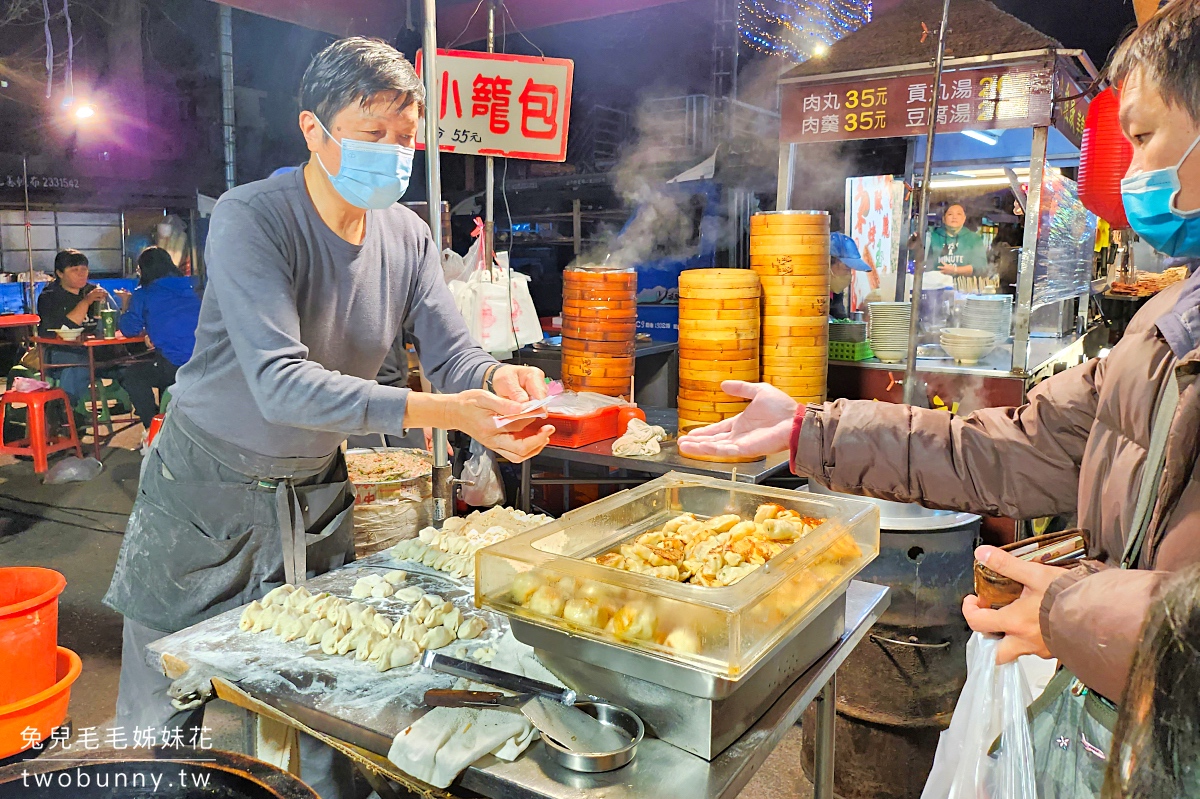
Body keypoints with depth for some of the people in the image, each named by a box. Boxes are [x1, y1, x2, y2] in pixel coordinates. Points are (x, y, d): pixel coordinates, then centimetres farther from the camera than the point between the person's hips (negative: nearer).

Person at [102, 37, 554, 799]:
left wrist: (499, 380, -33)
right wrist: (439, 411, -43)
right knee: (166, 721, 12)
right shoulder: (249, 219, -22)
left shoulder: (408, 236, -4)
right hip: (208, 488, -4)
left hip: (317, 492, 4)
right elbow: (282, 383, -33)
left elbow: (454, 355, -8)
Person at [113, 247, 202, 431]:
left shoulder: (144, 294, 2)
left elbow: (129, 329, 8)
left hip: (177, 367, -7)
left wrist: (126, 305, 24)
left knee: (129, 374, 15)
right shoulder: (189, 290, 18)